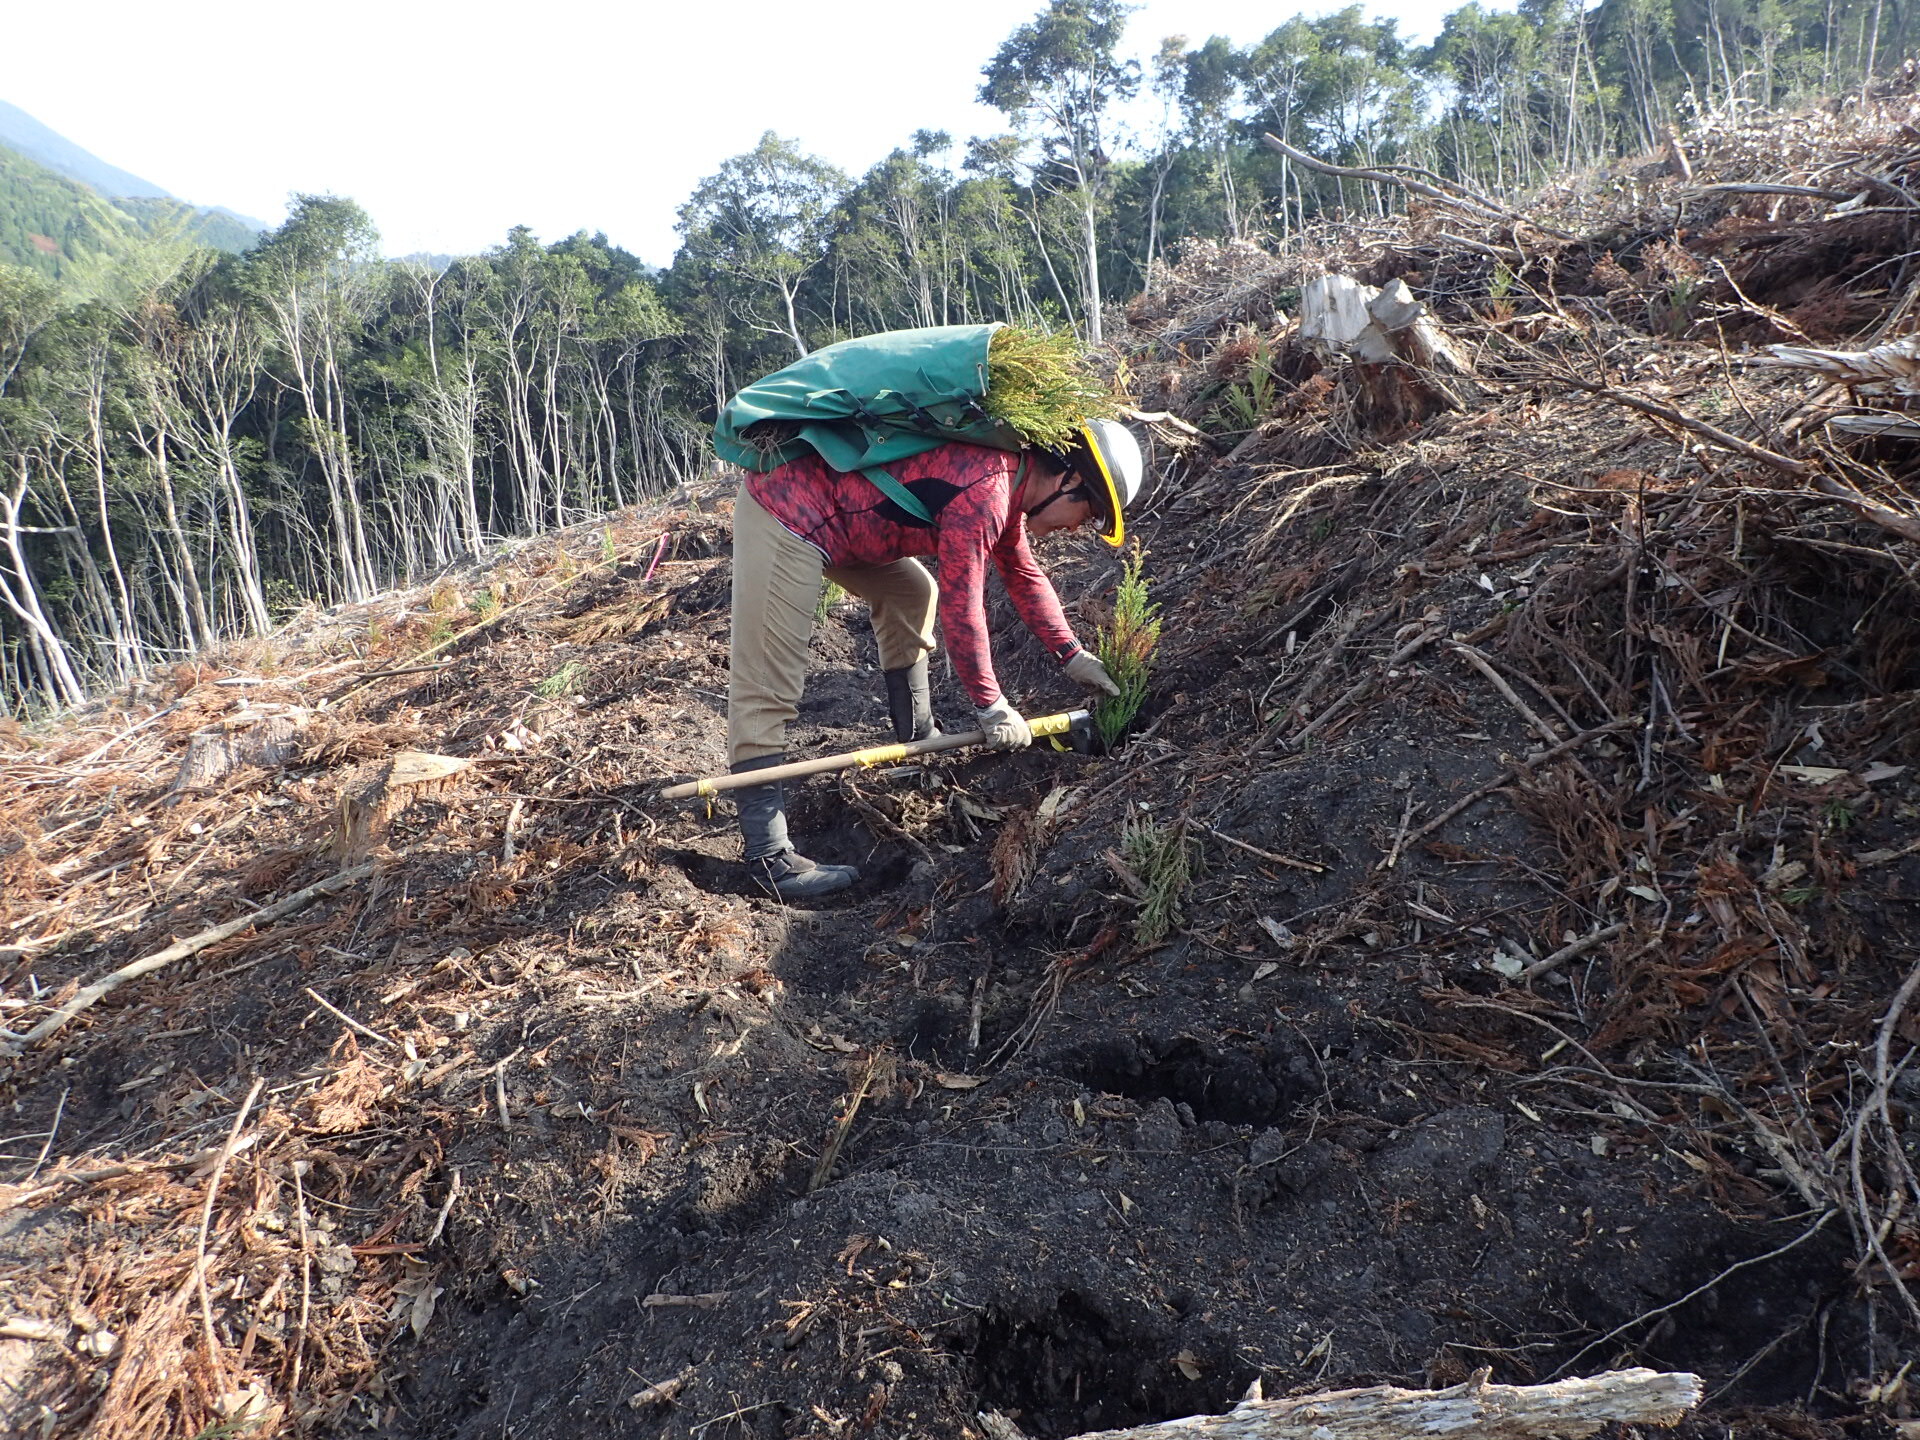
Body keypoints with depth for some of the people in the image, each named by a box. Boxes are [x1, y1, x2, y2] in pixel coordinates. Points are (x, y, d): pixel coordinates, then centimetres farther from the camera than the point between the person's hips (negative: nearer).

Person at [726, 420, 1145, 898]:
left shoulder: (1008, 480, 10)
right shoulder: (984, 491, -21)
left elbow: (1023, 574, 24)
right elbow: (961, 608, -18)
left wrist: (1073, 655, 23)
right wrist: (991, 706, -8)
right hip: (785, 515, -11)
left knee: (911, 596, 22)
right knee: (766, 692, -11)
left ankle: (919, 742, 31)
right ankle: (767, 855, -10)